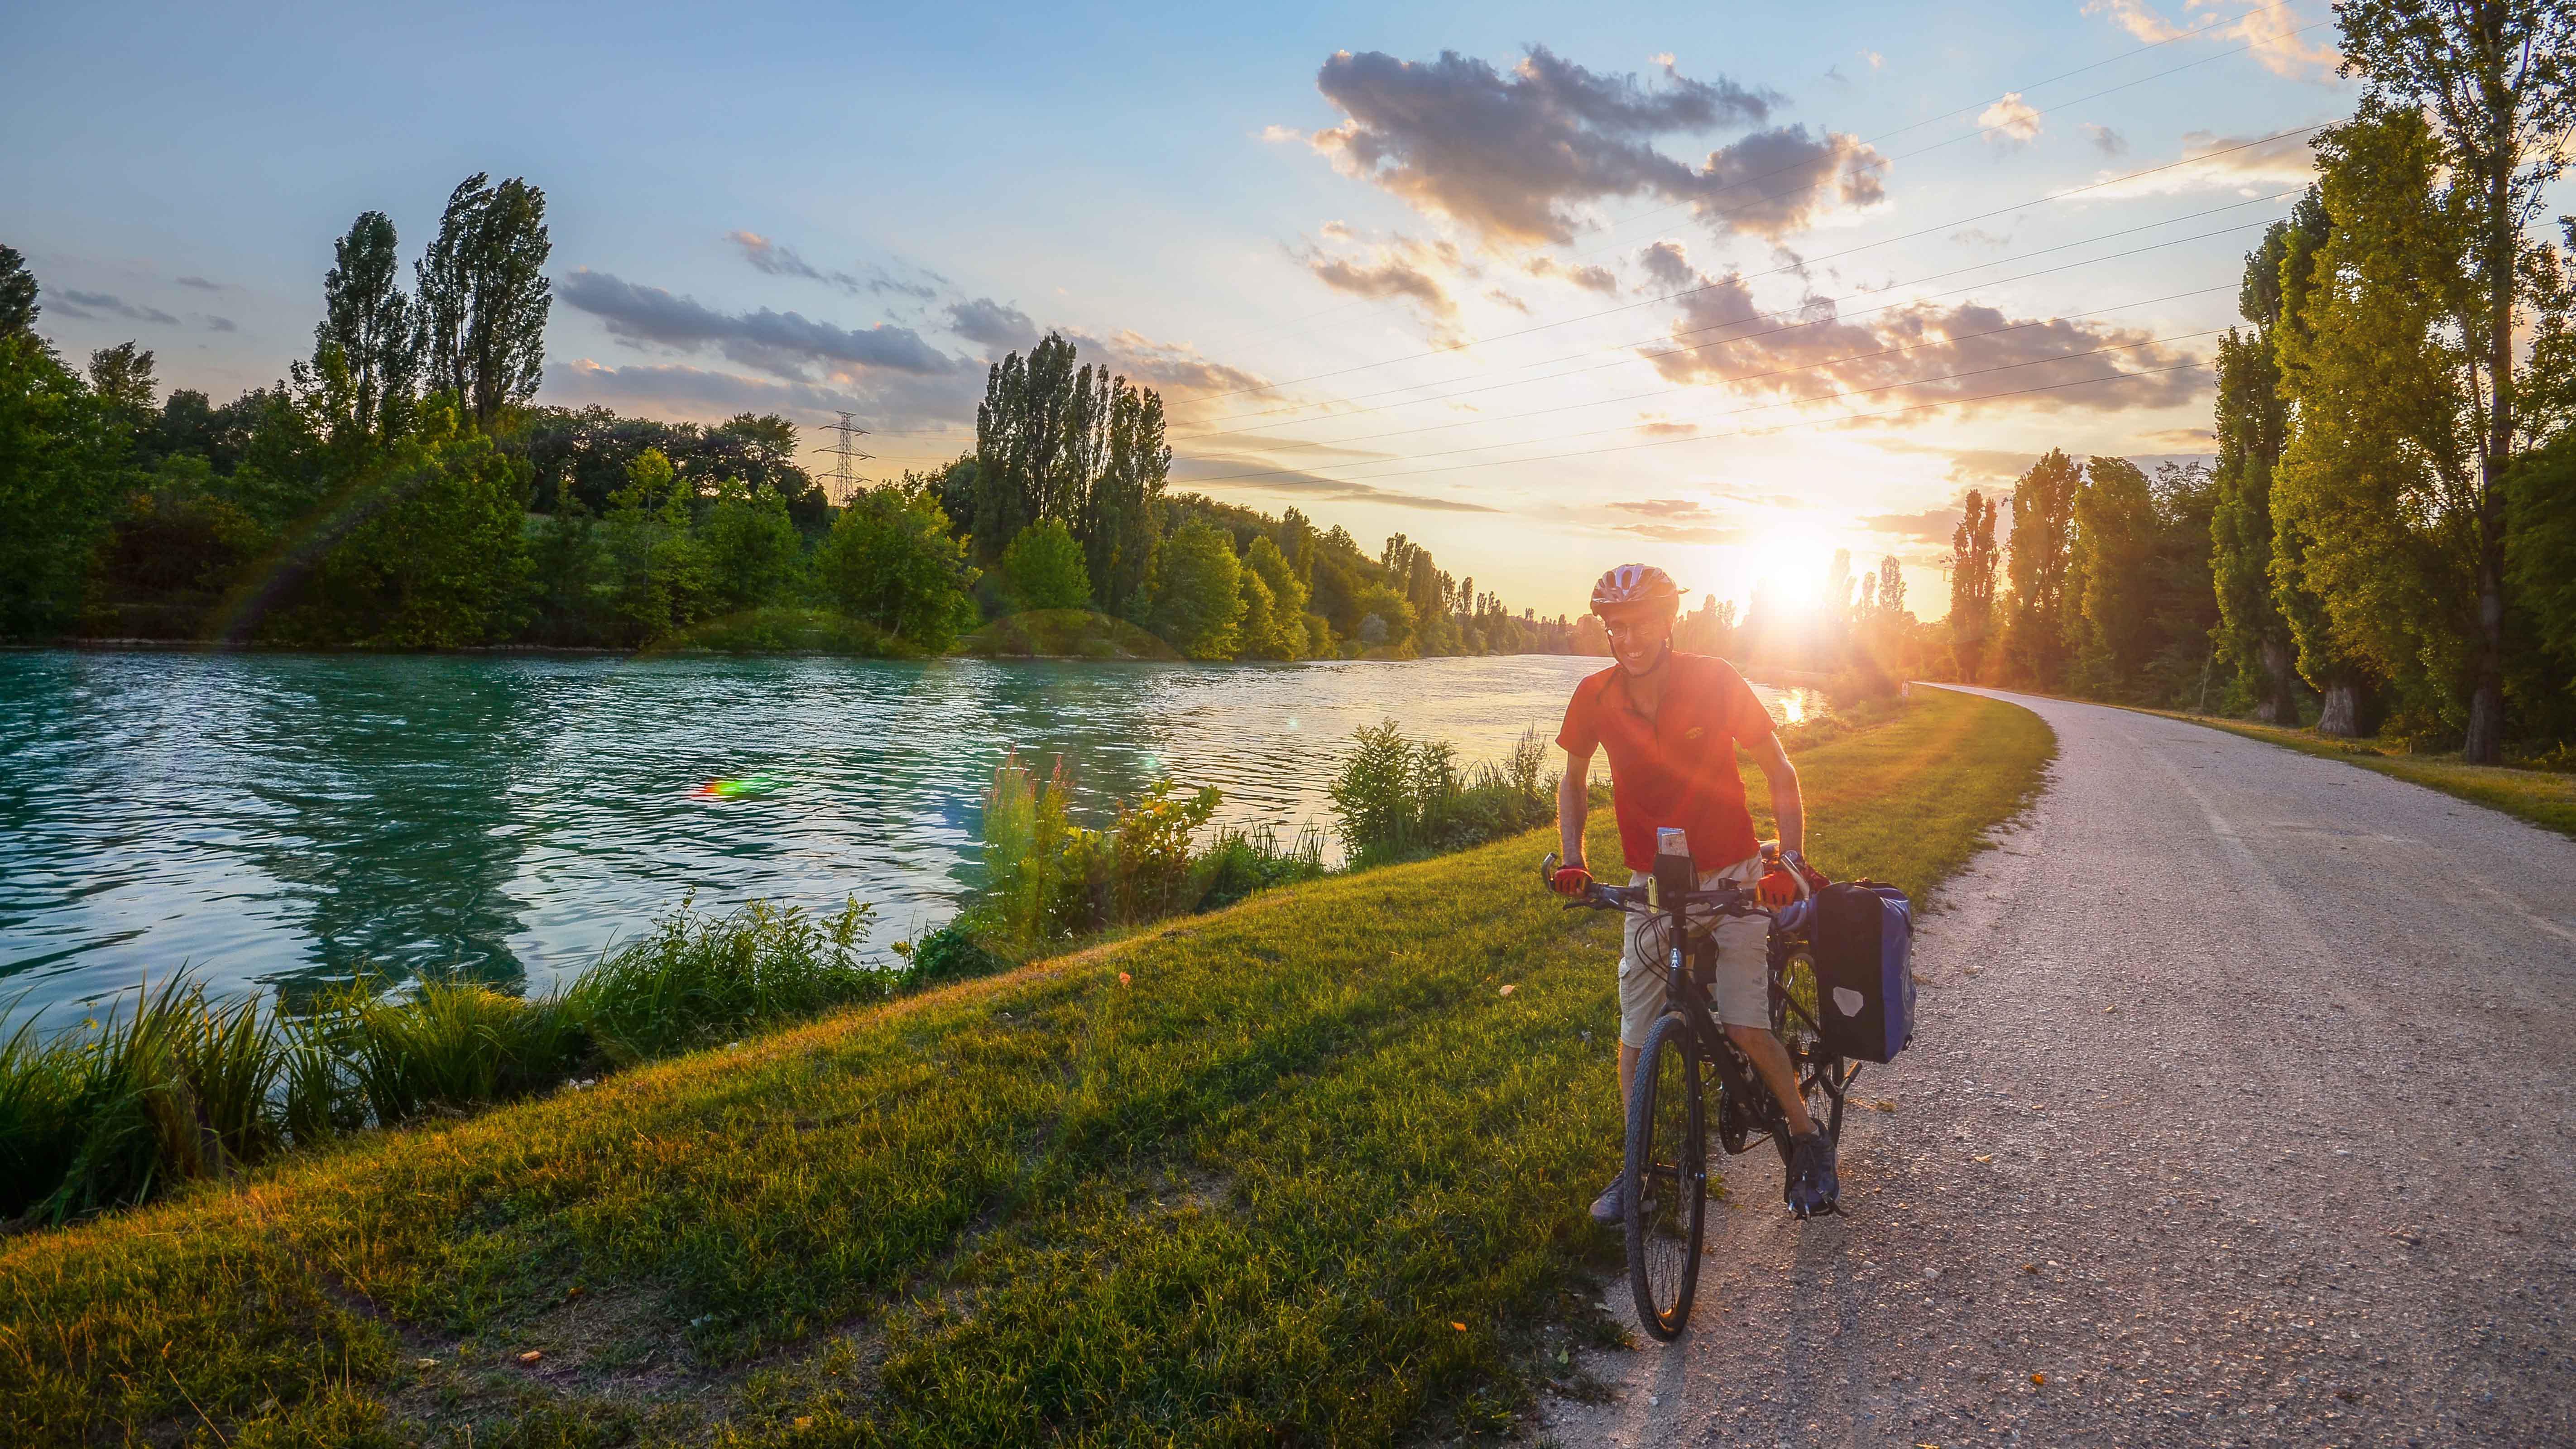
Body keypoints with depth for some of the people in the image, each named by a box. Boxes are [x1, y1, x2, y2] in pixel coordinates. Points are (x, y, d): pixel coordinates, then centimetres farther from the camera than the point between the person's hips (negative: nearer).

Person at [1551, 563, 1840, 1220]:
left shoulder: (1714, 681, -15)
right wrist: (1572, 859, -2)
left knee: (1747, 1027, -11)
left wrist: (1790, 859, -14)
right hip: (1651, 884, 3)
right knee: (1636, 1036, 2)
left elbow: (1779, 771, -5)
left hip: (1730, 877, -3)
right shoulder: (1595, 696, -8)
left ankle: (1808, 1140, 15)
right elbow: (1574, 779, 9)